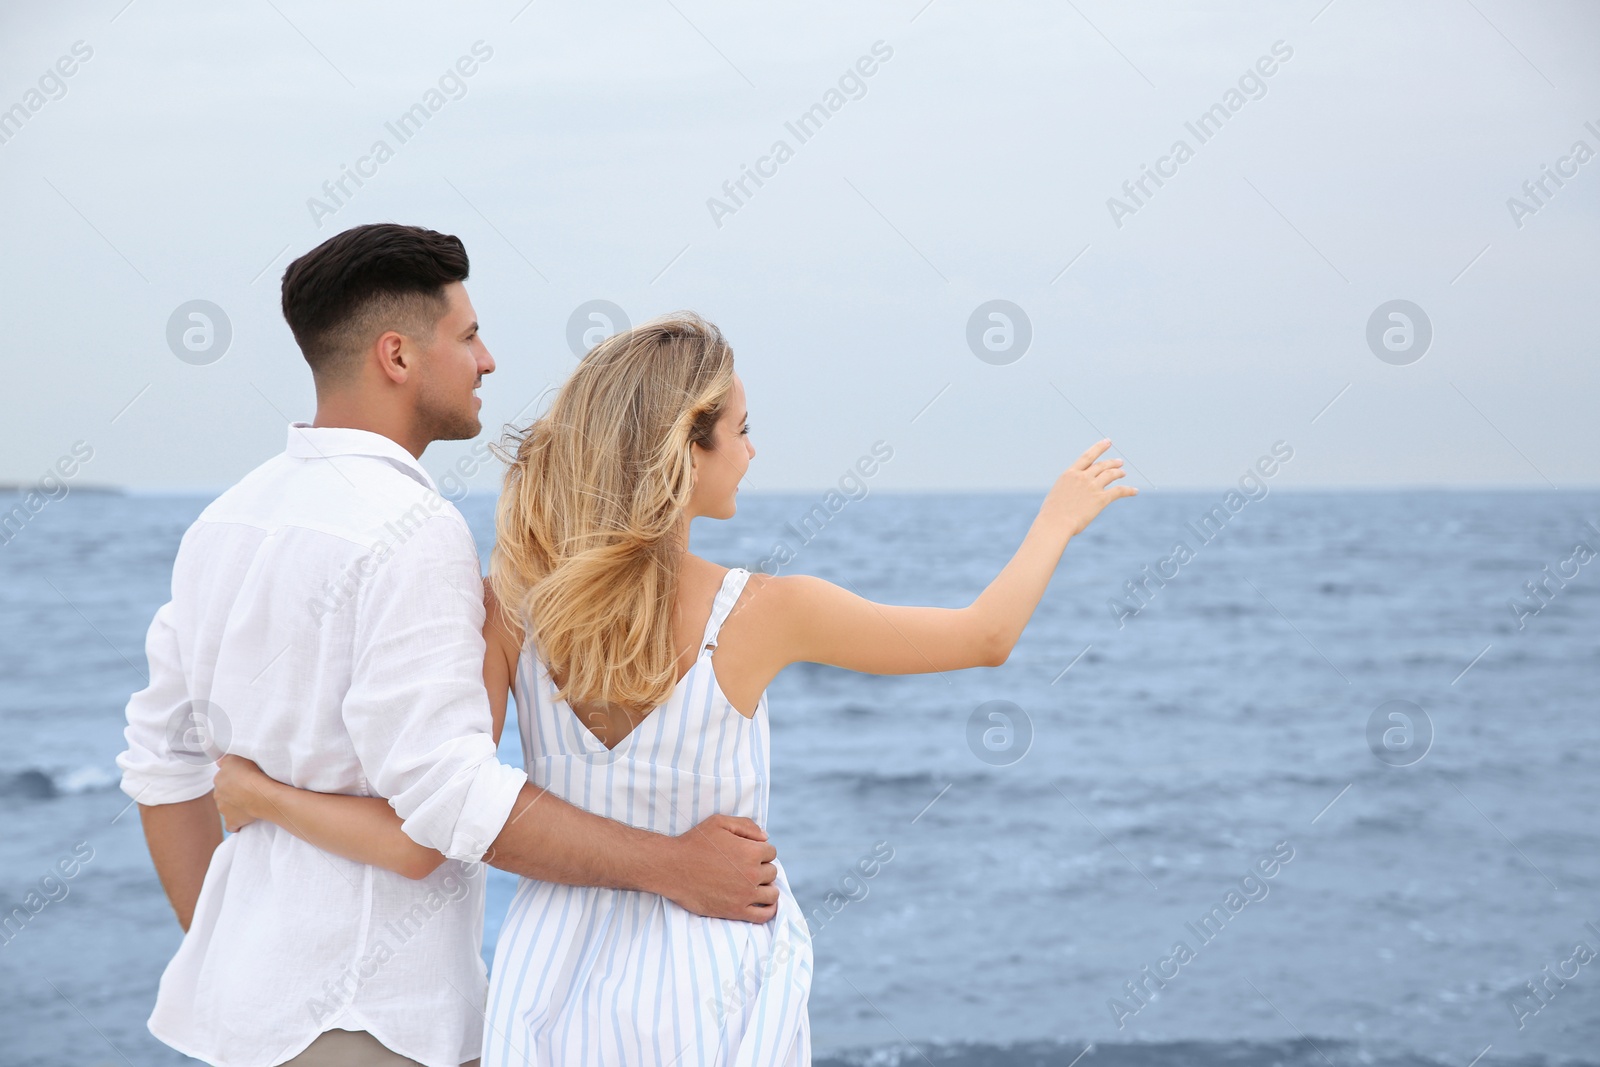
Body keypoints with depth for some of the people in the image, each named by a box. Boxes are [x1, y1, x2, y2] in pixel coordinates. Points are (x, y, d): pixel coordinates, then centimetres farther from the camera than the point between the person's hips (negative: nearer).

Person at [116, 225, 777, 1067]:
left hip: (249, 989, 9)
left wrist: (216, 950, 19)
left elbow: (162, 759, 12)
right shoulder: (409, 531, -18)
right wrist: (671, 867, -20)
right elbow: (446, 788, -24)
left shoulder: (228, 518, 9)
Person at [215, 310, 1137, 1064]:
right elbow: (986, 638, -1)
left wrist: (263, 796, 0)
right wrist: (1060, 519, 17)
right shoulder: (765, 612, -16)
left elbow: (419, 839, -15)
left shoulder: (511, 605, -11)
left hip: (552, 979, 3)